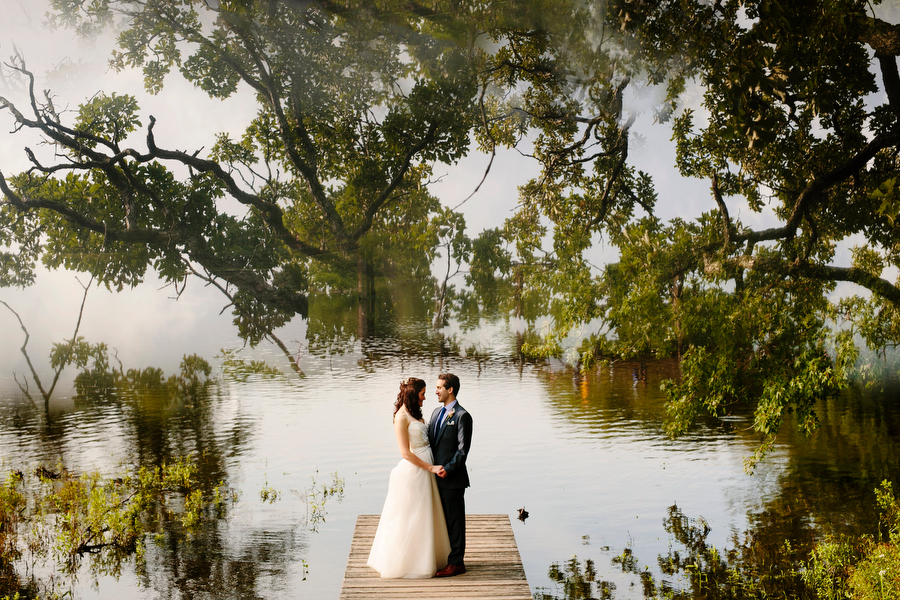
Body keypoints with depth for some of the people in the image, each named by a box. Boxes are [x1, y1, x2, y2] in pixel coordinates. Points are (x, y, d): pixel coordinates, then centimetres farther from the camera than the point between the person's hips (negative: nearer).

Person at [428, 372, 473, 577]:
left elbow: (463, 449, -15)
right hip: (436, 476, 8)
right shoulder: (436, 413, 14)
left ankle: (456, 562, 10)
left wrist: (448, 469, -20)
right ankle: (442, 558, 26)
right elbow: (429, 440, 15)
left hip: (452, 478, -8)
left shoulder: (462, 416, -12)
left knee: (454, 521, 1)